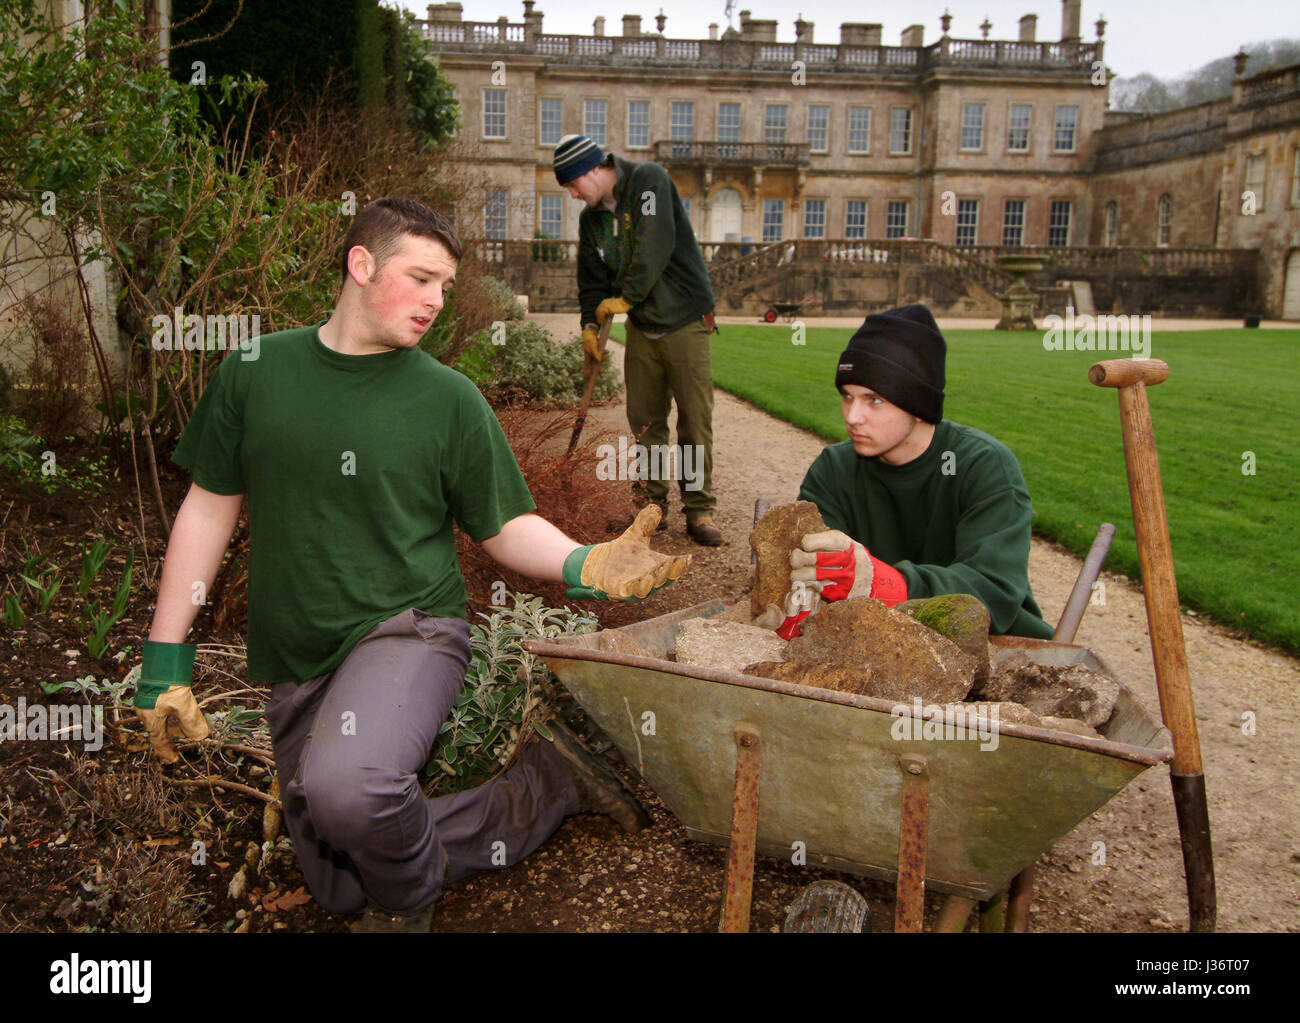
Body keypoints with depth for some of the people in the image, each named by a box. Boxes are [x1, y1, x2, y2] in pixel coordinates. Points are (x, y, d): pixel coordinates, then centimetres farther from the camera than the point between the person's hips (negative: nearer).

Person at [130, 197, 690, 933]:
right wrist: (166, 658, 4)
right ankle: (551, 784, 22)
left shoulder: (448, 397, -5)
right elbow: (209, 509, 6)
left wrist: (581, 565, -22)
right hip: (296, 660, 4)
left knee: (346, 788, -36)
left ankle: (408, 898, -2)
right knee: (343, 889, 10)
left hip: (408, 626, -4)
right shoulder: (255, 373, 1)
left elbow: (507, 528, -1)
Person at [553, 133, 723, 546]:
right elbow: (592, 279, 14)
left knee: (695, 421, -4)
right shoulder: (591, 218, 9)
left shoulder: (649, 180, -11)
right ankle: (652, 504, 18)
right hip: (641, 328, 6)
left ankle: (699, 509, 4)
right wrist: (590, 324, -2)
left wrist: (626, 297, -18)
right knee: (645, 420, 7)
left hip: (685, 323, -6)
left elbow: (654, 247, -23)